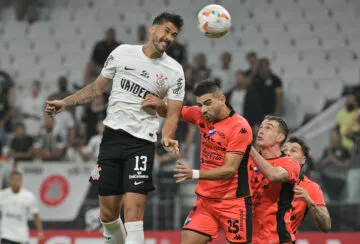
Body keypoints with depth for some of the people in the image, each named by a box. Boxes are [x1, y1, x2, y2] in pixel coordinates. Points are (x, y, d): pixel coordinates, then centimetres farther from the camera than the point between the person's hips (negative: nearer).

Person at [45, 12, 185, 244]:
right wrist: (65, 103, 10)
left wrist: (167, 137, -22)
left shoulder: (175, 71, 0)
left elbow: (173, 113, -2)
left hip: (142, 144, -2)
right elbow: (97, 88, 16)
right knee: (108, 214, 6)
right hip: (112, 136, 3)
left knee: (134, 213, -16)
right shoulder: (122, 53, 4)